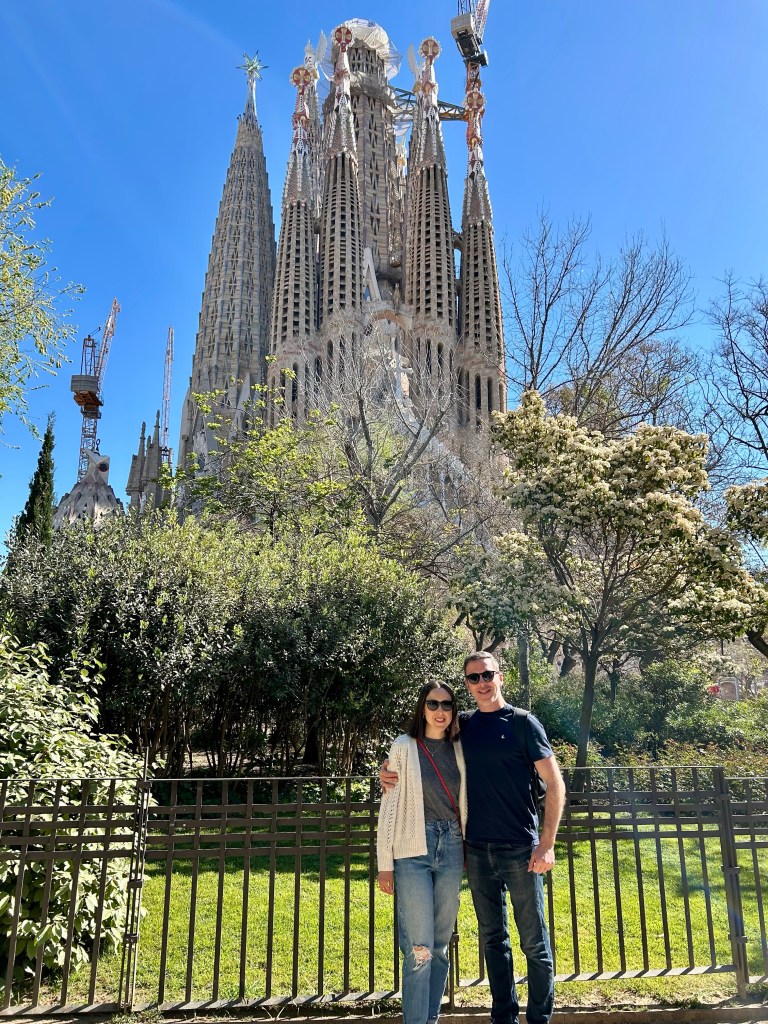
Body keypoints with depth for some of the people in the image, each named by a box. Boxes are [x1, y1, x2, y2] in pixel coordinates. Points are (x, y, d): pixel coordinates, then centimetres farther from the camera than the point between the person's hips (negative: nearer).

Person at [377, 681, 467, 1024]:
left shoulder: (459, 749, 8)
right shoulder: (404, 747, -3)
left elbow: (464, 803, 15)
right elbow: (389, 805, -3)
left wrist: (469, 852, 12)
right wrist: (385, 862, -5)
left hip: (451, 849, 4)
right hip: (413, 852, -4)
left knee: (441, 944, 11)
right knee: (420, 949, -6)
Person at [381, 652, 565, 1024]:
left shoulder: (522, 723, -4)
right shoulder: (462, 725, 6)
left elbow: (555, 783, -5)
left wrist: (547, 844, -12)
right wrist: (389, 768, -4)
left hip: (520, 849, -4)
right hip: (477, 851, 4)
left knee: (534, 942, 4)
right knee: (493, 938, 14)